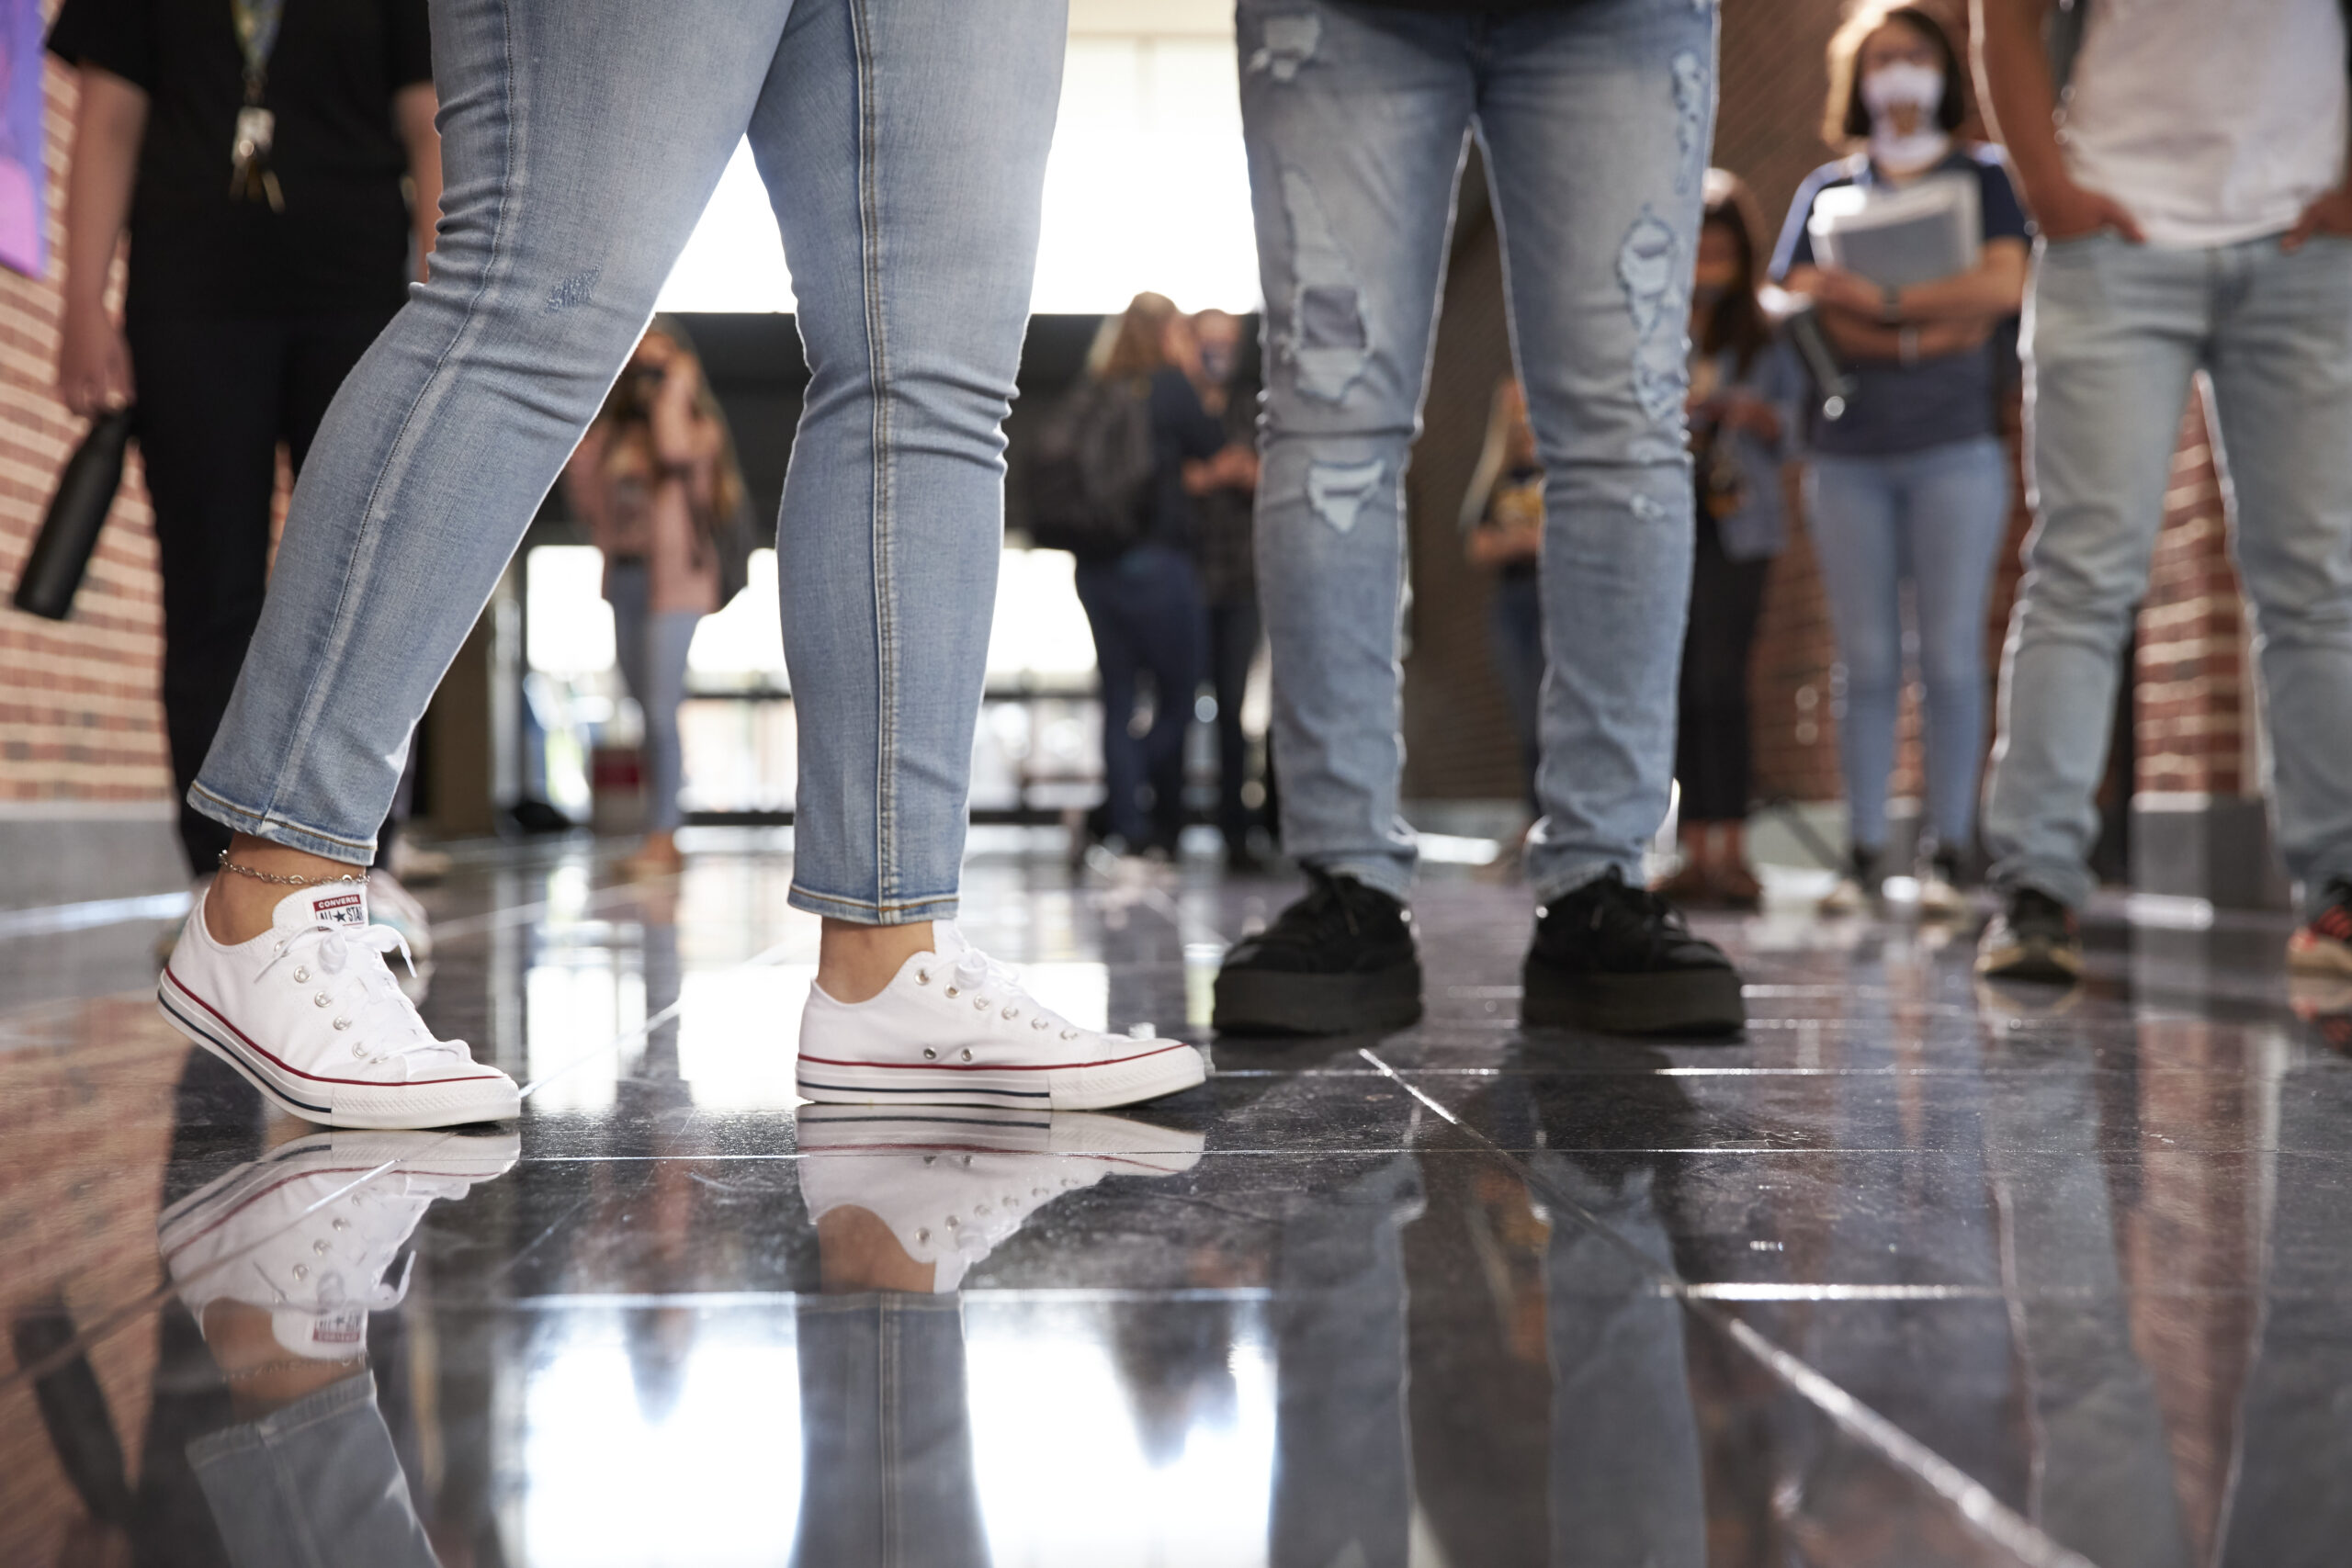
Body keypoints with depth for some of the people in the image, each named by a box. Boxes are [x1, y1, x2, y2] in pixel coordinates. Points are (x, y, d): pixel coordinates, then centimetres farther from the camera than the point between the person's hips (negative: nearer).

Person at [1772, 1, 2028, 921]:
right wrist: (1928, 328, -10)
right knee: (1865, 662, -1)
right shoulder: (1827, 189, 16)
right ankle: (1863, 856, 1)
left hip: (1954, 447, -2)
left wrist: (1875, 299, -9)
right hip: (1847, 451, 2)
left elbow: (2005, 285, -5)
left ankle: (1947, 856, -3)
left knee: (1949, 656, -6)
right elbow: (1800, 307, 1)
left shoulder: (1981, 176, 11)